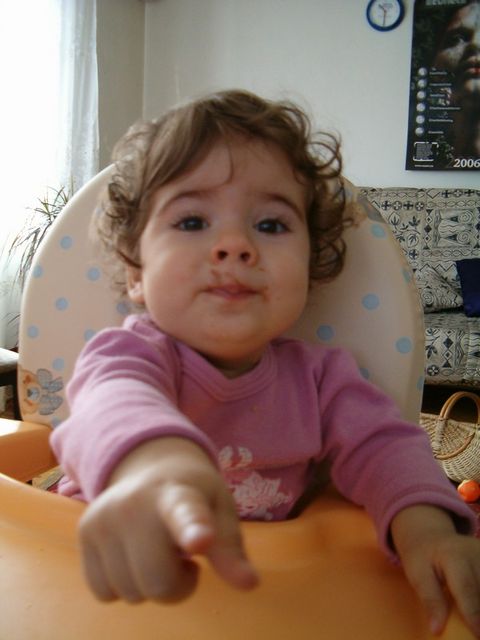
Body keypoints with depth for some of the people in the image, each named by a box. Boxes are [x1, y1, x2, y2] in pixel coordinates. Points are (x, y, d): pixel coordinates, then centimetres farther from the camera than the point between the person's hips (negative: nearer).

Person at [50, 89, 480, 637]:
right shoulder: (131, 351, -17)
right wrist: (155, 460, -63)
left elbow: (378, 444, -4)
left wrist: (423, 520, -27)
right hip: (120, 589, -2)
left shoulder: (317, 376, -3)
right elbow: (114, 399, -38)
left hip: (257, 588, 3)